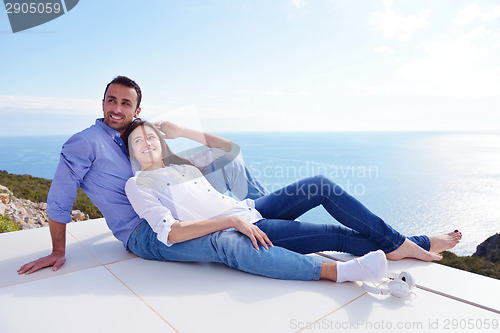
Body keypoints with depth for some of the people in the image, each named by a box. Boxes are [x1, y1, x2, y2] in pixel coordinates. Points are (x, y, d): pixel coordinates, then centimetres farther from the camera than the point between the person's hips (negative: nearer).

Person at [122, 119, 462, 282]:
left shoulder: (183, 164, 19)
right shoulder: (138, 184, 0)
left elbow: (229, 147, 25)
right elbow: (171, 232, -15)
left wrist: (182, 132, 20)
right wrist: (232, 220, -23)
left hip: (249, 211, 7)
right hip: (234, 229, -7)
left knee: (322, 185, -4)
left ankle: (396, 243, 5)